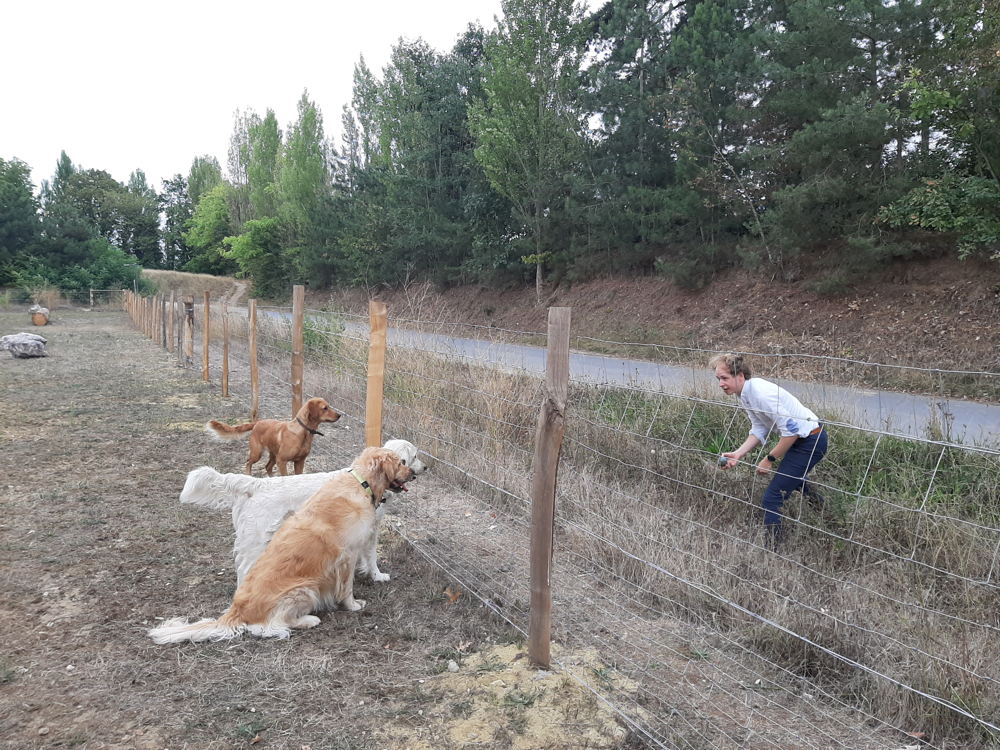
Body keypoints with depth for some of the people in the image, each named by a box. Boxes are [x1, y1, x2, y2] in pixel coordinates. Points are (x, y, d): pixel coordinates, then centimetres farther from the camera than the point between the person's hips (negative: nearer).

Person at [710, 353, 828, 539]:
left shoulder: (761, 393, -29)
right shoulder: (746, 394, 1)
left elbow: (791, 431, -28)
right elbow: (759, 430, 3)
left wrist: (770, 459, -18)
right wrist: (737, 454, -10)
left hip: (811, 440, -10)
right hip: (800, 438, 10)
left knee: (771, 500, -10)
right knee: (787, 475, 37)